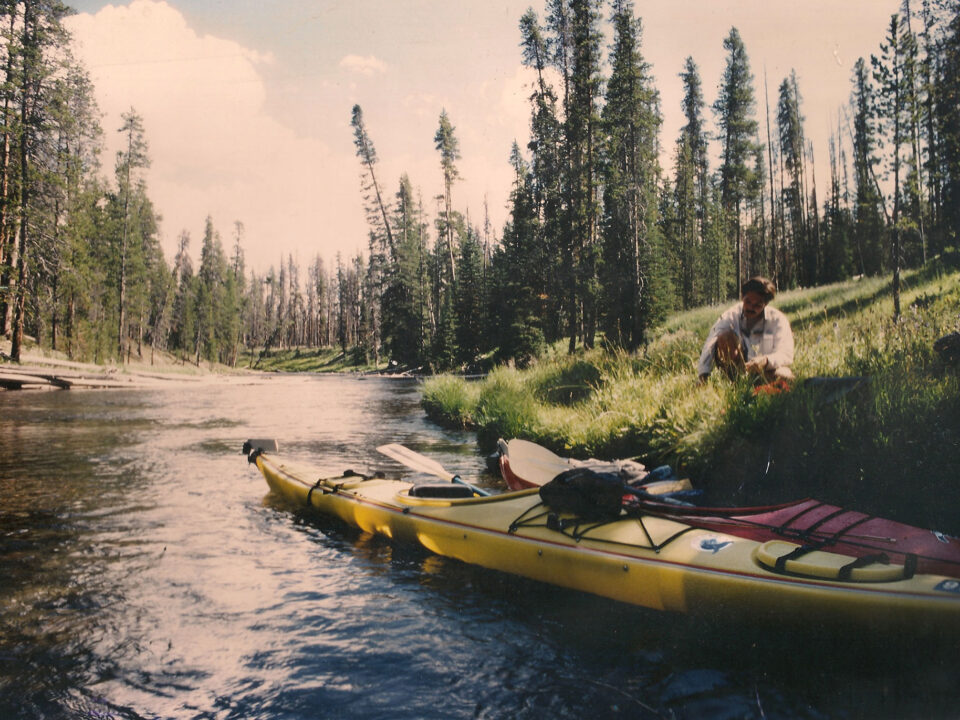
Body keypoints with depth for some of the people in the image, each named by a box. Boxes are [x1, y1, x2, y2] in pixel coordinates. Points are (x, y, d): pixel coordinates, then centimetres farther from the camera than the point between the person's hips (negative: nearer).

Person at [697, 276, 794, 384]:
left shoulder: (777, 319, -9)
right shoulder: (732, 316, -7)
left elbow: (786, 355, -20)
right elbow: (710, 345, -19)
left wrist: (766, 361, -43)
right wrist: (703, 375, -35)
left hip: (765, 370, -1)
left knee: (784, 376, -35)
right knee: (725, 336, -24)